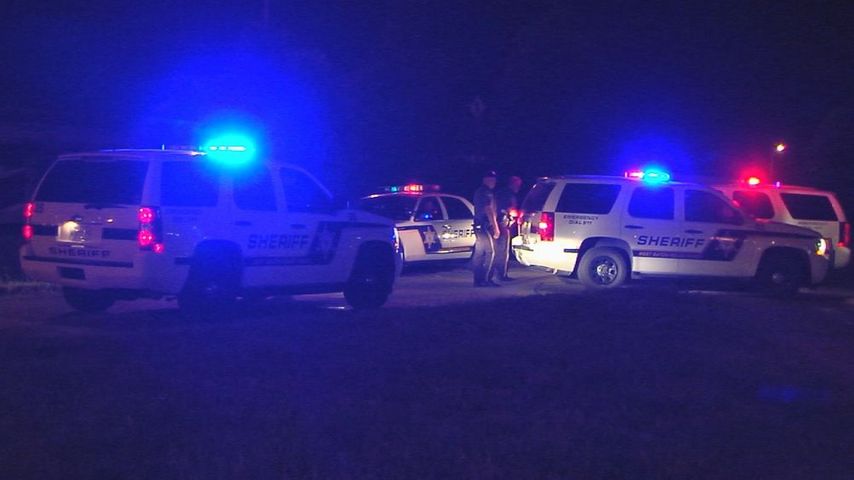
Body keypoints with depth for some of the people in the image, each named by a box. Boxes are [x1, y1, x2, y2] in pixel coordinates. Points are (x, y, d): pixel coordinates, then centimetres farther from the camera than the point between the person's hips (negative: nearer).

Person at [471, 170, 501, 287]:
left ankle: (478, 280, 11)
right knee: (490, 252, -11)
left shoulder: (479, 191, 20)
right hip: (485, 225, -10)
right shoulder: (486, 192, -12)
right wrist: (496, 227, -17)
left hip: (479, 225, 10)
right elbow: (489, 210, -17)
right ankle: (485, 279, -14)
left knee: (479, 253, 9)